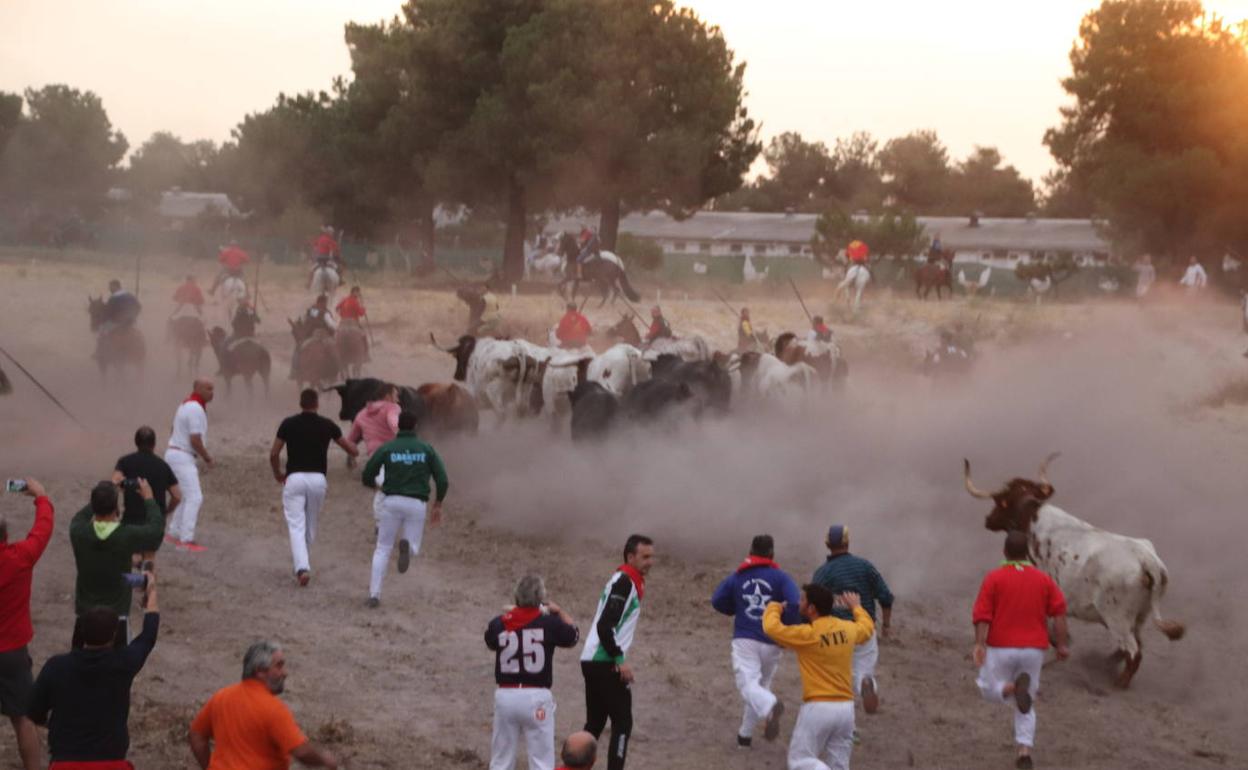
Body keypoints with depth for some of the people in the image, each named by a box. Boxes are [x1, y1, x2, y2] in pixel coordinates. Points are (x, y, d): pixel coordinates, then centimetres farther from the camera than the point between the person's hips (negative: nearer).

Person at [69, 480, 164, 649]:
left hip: (85, 613, 3)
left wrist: (101, 496, 21)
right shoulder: (128, 535, -21)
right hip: (116, 615, -3)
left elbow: (79, 517, 13)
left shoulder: (78, 532, -13)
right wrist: (148, 498, 14)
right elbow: (157, 525, 0)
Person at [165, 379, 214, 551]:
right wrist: (207, 458, -7)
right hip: (182, 457, -10)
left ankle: (174, 534, 24)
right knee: (194, 498, -12)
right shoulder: (196, 410, -19)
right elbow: (195, 440, -22)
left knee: (187, 497, 19)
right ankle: (186, 541, -15)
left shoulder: (187, 406, 14)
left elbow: (173, 432, 22)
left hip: (175, 454, 10)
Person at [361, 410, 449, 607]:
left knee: (383, 549, 13)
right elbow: (442, 480, -1)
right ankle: (406, 546, -25)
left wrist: (375, 484, 26)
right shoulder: (426, 449, 4)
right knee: (413, 547, 15)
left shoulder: (386, 448, 2)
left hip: (392, 502, 0)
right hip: (417, 503, 0)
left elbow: (367, 476, 1)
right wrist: (438, 504, 14)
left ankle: (374, 594, 1)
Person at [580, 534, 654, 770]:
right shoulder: (624, 583, -14)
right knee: (622, 723, -6)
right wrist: (620, 660, -19)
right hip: (606, 664, -10)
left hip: (592, 662, 10)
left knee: (595, 723, 15)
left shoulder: (623, 580, 17)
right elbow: (604, 626, -22)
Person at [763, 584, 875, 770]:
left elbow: (772, 627, -8)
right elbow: (868, 628, 28)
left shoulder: (807, 635, -14)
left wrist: (774, 608, 13)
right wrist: (856, 607, 46)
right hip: (846, 707, 6)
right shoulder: (848, 629, 5)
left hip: (818, 707, -6)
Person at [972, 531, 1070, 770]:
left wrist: (980, 644, -18)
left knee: (989, 689, 18)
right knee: (1025, 705, 16)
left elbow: (982, 615, -13)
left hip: (1001, 647, -3)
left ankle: (1013, 688, -16)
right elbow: (1059, 611, -6)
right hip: (1033, 649, 3)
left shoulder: (994, 578, -3)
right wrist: (1062, 644, -5)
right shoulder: (1043, 579, 5)